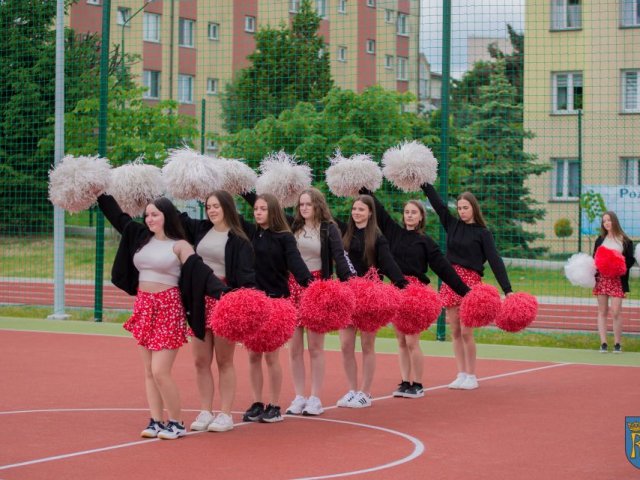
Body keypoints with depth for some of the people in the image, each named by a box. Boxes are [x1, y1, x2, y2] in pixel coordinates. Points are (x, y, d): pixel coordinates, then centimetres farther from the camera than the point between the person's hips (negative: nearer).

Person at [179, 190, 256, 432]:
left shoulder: (239, 240, -5)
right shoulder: (200, 229, 9)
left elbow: (246, 275, -12)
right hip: (200, 299, 5)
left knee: (224, 361, 1)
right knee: (200, 360, 6)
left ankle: (225, 415, 7)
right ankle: (205, 412, 13)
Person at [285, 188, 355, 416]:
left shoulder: (329, 229, 0)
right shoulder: (293, 228, 9)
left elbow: (340, 259, -7)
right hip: (293, 286, 3)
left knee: (315, 345, -1)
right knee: (295, 346, 4)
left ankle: (315, 398, 7)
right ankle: (299, 397, 12)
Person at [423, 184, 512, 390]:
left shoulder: (482, 233, -2)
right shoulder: (453, 225, 10)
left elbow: (495, 261, -8)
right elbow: (438, 204, 9)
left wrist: (507, 289, -15)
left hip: (470, 282, -5)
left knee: (466, 331, -7)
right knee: (455, 331, 6)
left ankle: (471, 376, 3)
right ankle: (461, 375, 13)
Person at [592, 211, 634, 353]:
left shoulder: (625, 241, 1)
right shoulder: (600, 240, 10)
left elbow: (630, 261, 1)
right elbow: (594, 259, 10)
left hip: (617, 280, -3)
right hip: (601, 278, 3)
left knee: (615, 312, -8)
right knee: (602, 312, 3)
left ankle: (617, 344, 3)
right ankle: (603, 343, 5)